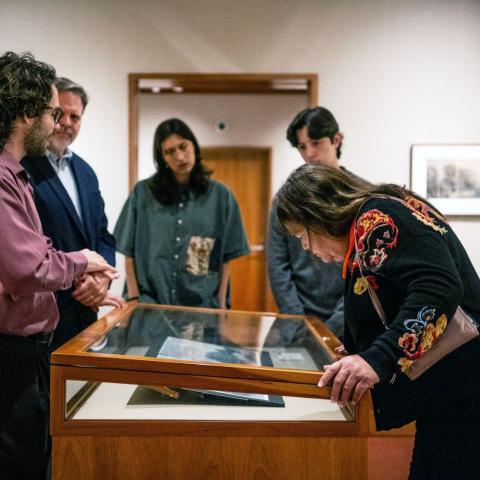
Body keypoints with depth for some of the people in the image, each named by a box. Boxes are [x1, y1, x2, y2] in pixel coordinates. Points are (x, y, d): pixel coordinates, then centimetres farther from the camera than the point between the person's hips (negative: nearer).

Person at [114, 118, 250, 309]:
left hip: (202, 305, 1)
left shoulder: (220, 196, 2)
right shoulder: (142, 193, 0)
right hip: (149, 304, -1)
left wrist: (221, 305, -3)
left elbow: (225, 259, 3)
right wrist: (135, 300, -6)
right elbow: (130, 253, 1)